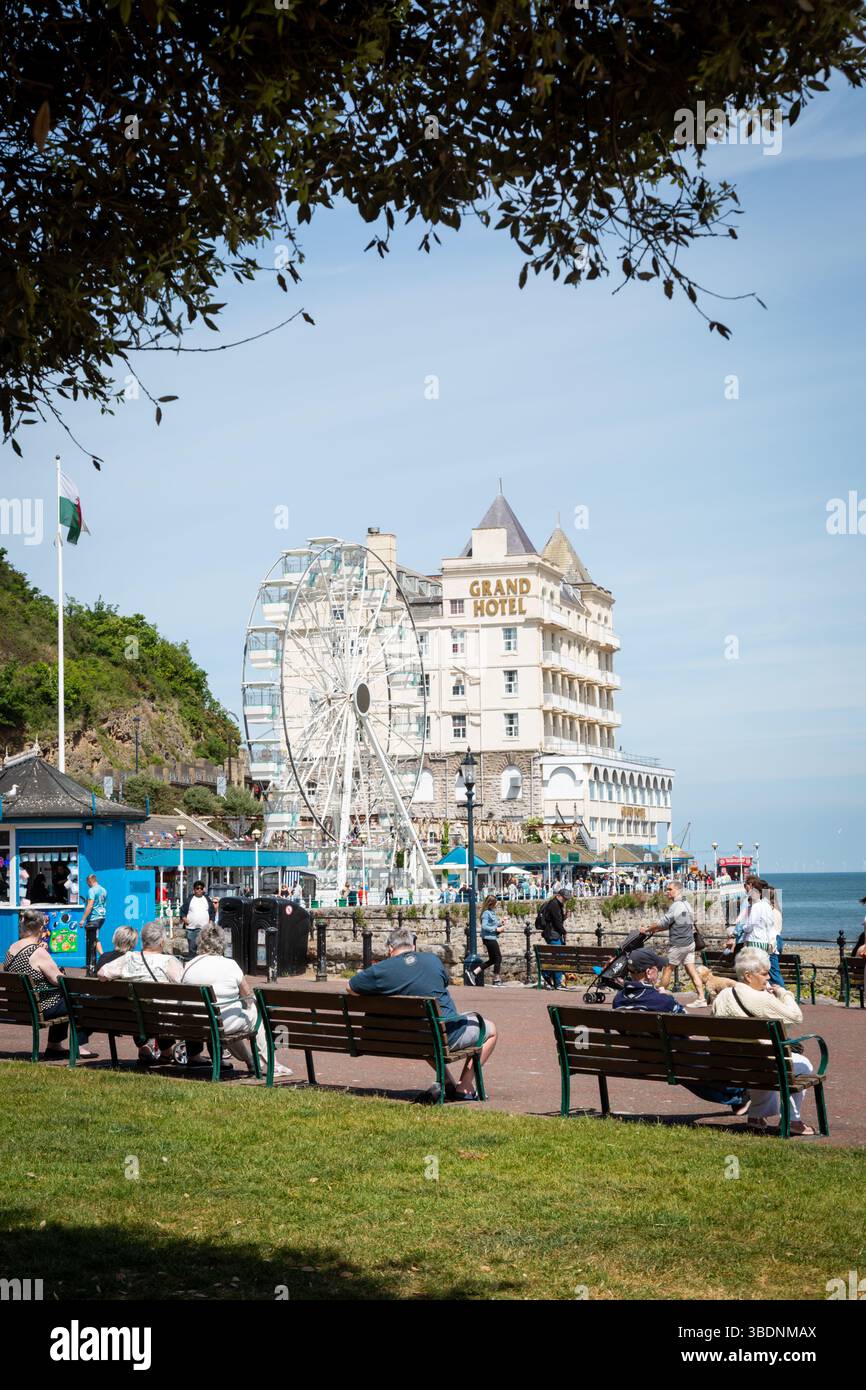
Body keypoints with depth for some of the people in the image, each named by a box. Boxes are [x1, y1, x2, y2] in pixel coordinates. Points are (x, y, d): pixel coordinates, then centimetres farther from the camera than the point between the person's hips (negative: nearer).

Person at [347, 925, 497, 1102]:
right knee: (490, 1029, 23)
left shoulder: (382, 970, -5)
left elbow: (350, 988, 8)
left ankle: (447, 1082, 32)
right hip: (447, 1035, -3)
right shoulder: (432, 959, 0)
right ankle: (464, 1088, 17)